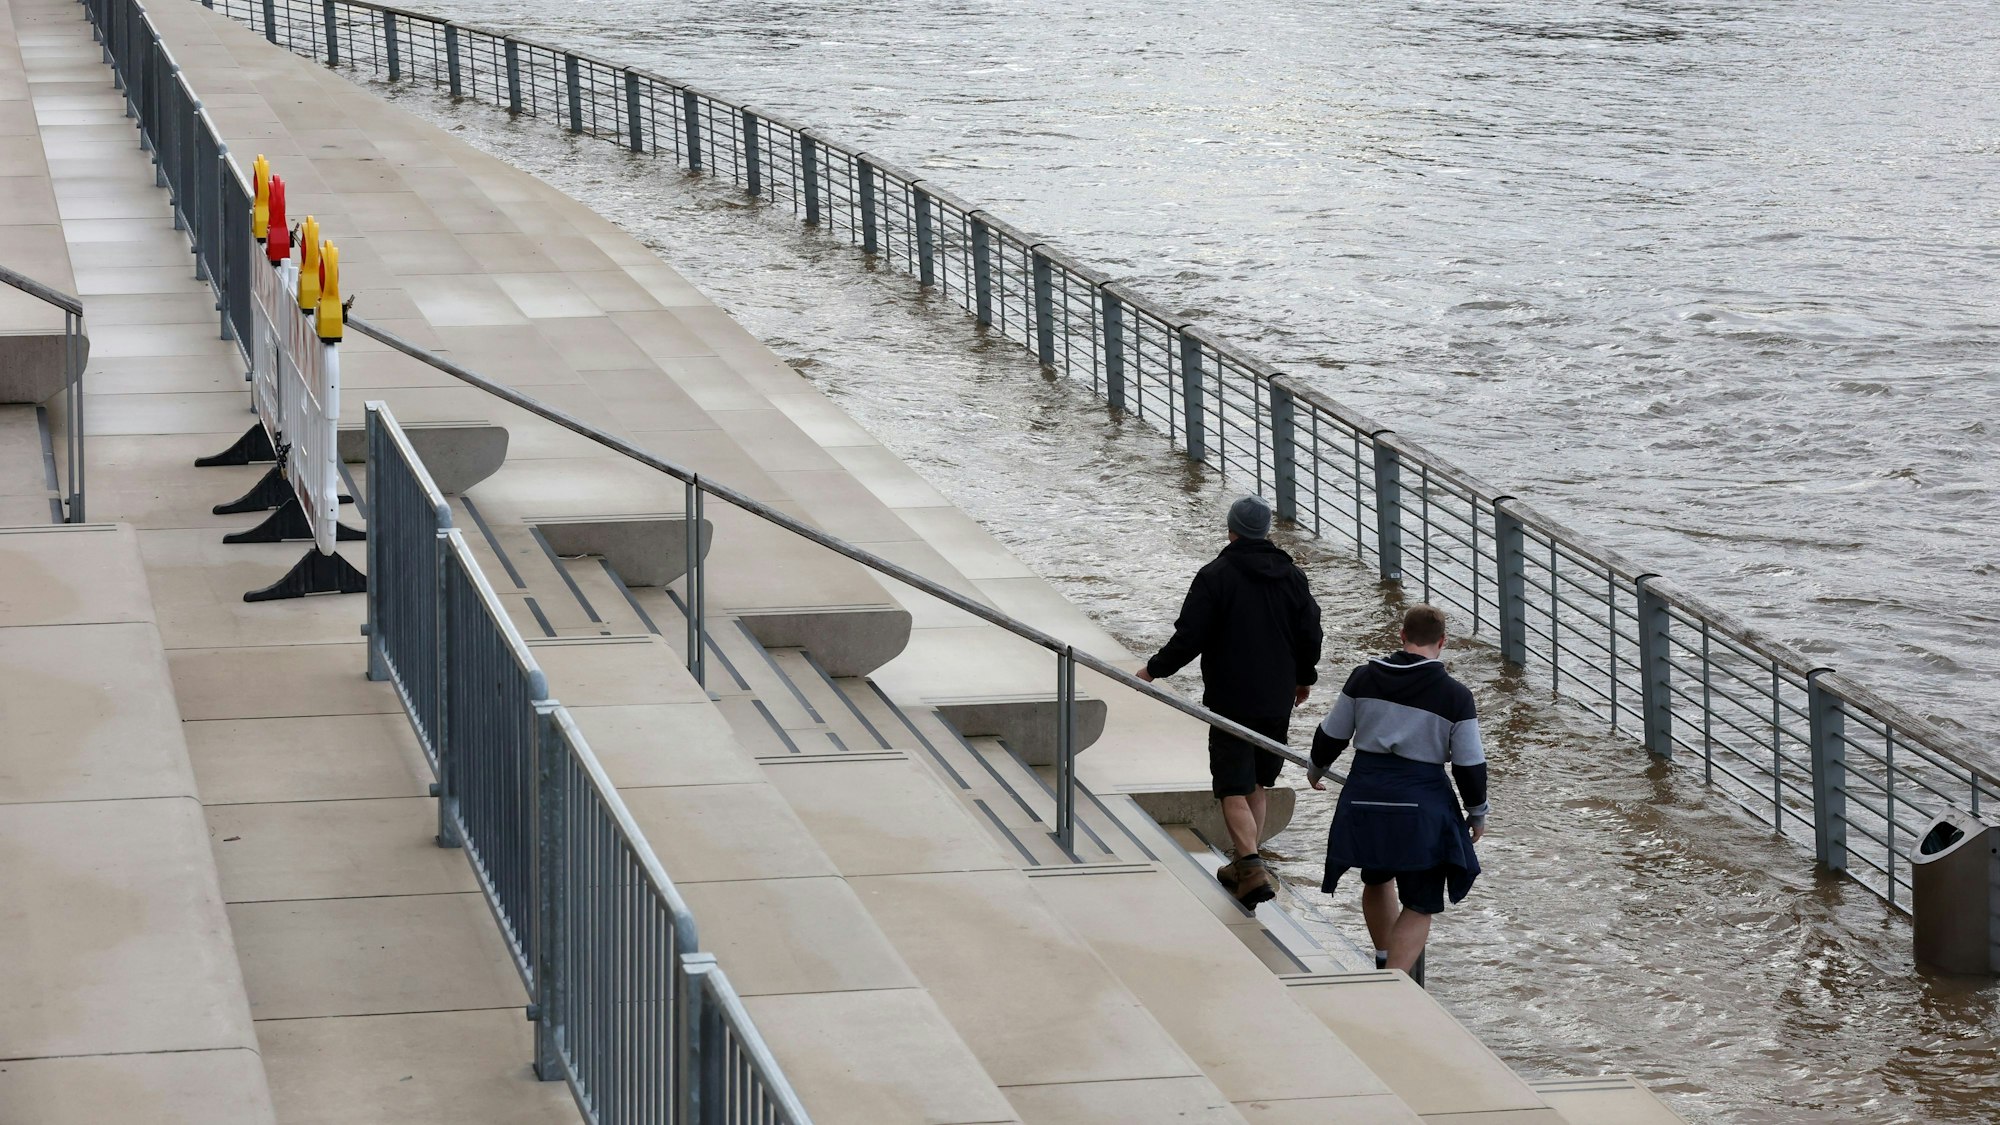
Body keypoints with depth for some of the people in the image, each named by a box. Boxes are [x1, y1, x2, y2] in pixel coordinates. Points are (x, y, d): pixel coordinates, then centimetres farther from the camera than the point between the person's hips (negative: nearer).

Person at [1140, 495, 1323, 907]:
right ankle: (1245, 865, 25)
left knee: (1234, 788, -4)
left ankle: (1253, 870, -18)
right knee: (1257, 784, 19)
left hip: (1231, 699, -5)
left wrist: (1155, 669, 3)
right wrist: (1304, 678, 28)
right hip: (1277, 702, 5)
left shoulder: (1215, 576, -12)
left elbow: (1189, 638, -13)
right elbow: (1310, 635, 10)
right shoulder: (1292, 576, 4)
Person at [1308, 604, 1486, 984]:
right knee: (1419, 906, 7)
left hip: (1365, 800, 3)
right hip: (1422, 809, -3)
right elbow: (1470, 765, -5)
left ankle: (1387, 959, 44)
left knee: (1377, 880, 29)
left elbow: (1332, 735, 10)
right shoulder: (1455, 696, -9)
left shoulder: (1365, 678, -1)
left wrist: (1317, 768, 30)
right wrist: (1477, 812, 11)